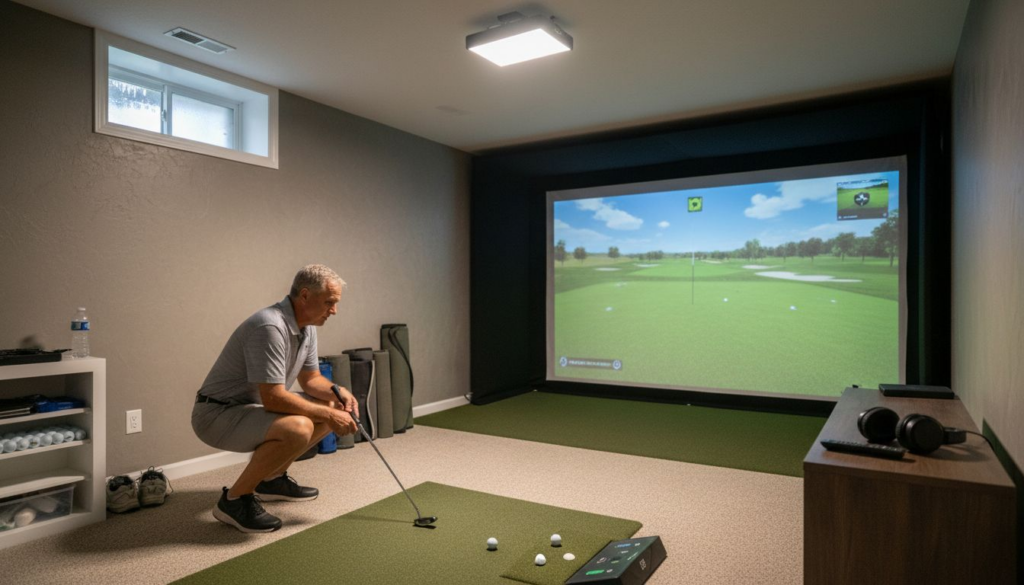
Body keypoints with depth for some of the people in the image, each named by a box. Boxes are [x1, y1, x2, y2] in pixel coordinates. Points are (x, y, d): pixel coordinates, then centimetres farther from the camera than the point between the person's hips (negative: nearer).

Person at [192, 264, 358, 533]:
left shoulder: (307, 327, 2)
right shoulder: (270, 327, -29)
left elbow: (310, 379, 10)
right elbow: (273, 398, -31)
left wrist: (336, 391, -10)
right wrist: (327, 415, -24)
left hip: (255, 405, 10)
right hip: (218, 414, -10)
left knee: (331, 408, 7)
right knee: (298, 428, -34)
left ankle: (273, 478, 19)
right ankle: (235, 499, -11)